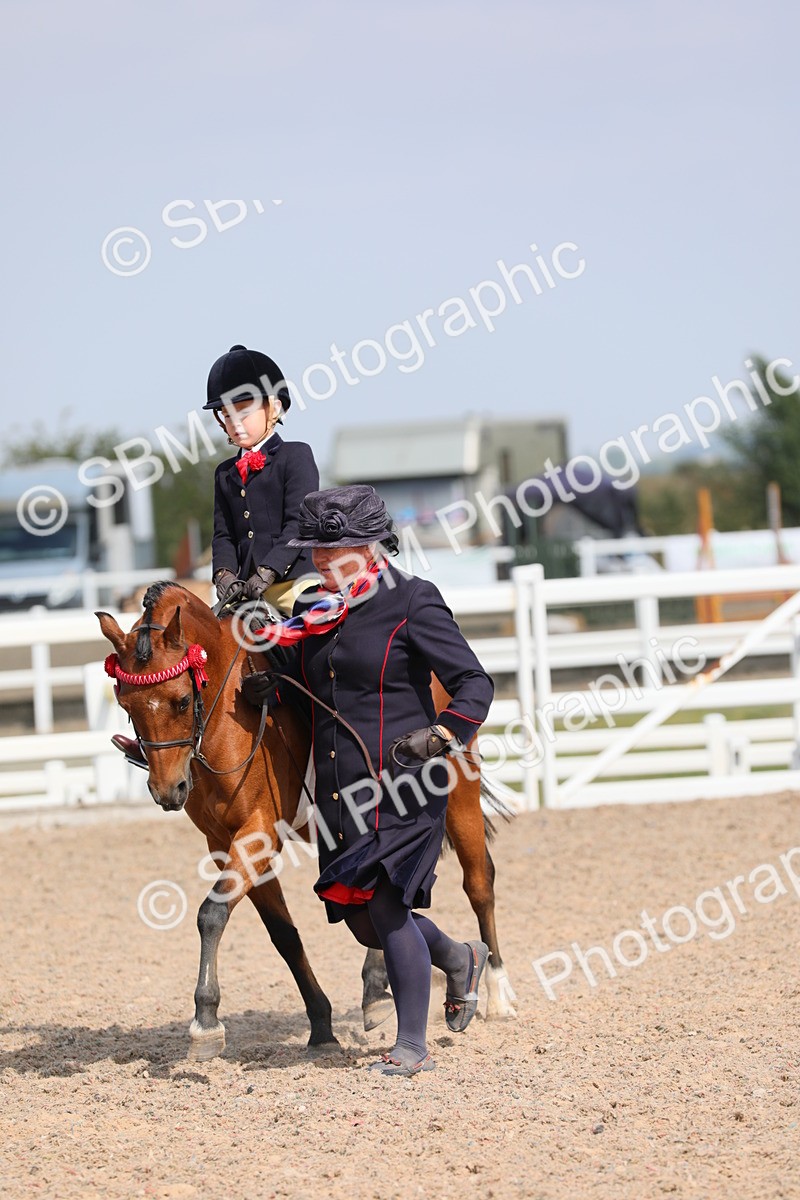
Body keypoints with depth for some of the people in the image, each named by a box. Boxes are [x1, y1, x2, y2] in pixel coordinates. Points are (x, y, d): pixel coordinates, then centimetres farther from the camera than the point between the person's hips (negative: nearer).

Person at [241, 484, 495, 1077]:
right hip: (339, 791, 7)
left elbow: (475, 682, -10)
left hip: (402, 787, -7)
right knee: (362, 917, 10)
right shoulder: (317, 612, 11)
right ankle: (459, 958, 39)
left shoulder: (412, 604, -9)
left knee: (384, 901, -12)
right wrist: (269, 690, 1)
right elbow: (305, 689, 23)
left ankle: (413, 1045, 0)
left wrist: (441, 735, -27)